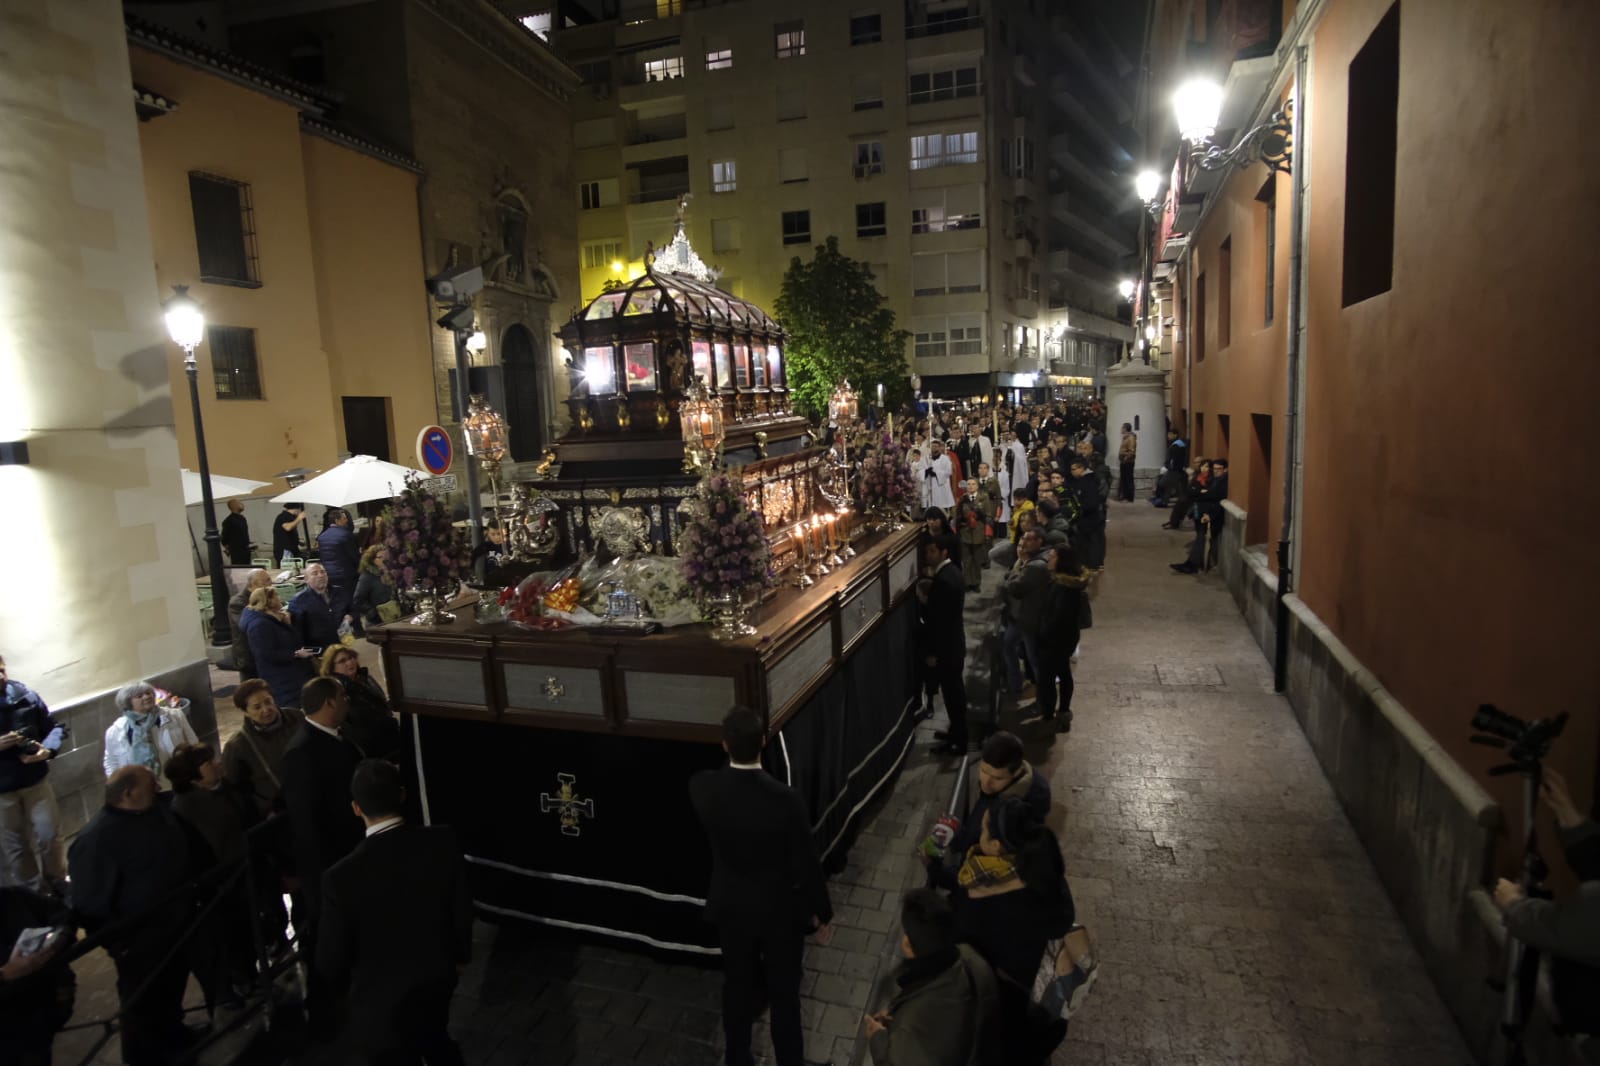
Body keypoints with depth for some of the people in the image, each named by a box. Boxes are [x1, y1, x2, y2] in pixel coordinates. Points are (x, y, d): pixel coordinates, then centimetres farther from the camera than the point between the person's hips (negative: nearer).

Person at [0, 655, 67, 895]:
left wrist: (47, 750, -19)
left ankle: (59, 883, 33)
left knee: (49, 835, 11)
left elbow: (56, 727, 0)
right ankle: (33, 892, 32)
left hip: (36, 780, 1)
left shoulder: (25, 695, -9)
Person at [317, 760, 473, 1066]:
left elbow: (331, 961, -16)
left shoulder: (342, 877, -30)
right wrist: (460, 954, 14)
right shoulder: (445, 842, -21)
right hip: (437, 982, 3)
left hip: (382, 1002, -3)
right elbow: (462, 907, -6)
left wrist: (351, 982, 8)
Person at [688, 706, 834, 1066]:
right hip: (779, 910, -3)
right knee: (783, 992, 19)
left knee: (737, 986, 25)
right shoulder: (786, 800, -30)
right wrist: (822, 914, -1)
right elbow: (805, 865, -18)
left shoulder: (702, 788, -21)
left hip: (730, 905, 3)